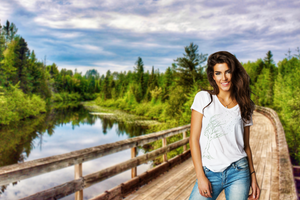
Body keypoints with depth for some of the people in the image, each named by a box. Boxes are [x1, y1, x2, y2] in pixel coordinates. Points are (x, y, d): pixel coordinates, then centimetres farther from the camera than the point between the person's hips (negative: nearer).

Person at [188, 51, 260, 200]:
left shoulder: (244, 106, 7)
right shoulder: (203, 98, -2)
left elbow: (245, 145, 11)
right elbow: (194, 139, -5)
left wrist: (253, 176, 5)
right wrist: (200, 176, -8)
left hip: (238, 172, 2)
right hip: (209, 173, -2)